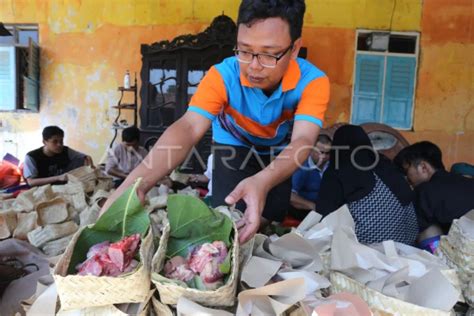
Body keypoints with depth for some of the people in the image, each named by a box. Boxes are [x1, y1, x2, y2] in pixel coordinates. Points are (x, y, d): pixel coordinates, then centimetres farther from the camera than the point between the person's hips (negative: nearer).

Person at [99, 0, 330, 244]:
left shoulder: (312, 81, -34)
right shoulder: (222, 75, -36)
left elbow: (303, 139, -49)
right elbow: (189, 127, -49)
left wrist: (262, 182, -72)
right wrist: (137, 182, -68)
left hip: (278, 148, 2)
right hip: (233, 144, -1)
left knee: (273, 220, 6)